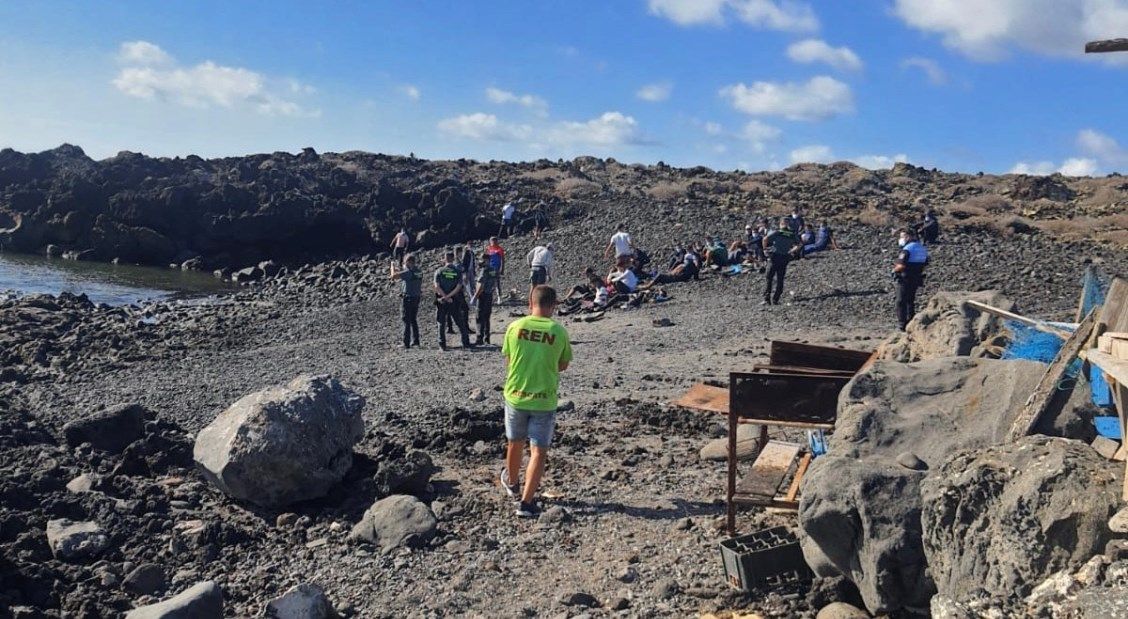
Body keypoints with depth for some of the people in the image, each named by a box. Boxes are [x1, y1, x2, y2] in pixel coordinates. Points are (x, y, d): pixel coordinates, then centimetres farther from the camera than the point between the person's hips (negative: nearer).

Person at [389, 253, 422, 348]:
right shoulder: (418, 271, 6)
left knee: (406, 322, -2)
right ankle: (415, 341, 19)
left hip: (407, 298, -8)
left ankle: (406, 343, 0)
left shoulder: (407, 272, -18)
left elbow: (393, 276, -24)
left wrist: (393, 266, -5)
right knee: (414, 321, 16)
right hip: (416, 298, 8)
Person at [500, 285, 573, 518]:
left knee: (515, 443, 22)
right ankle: (526, 502, 1)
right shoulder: (559, 332, -10)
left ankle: (511, 482, 46)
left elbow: (508, 361, 4)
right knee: (539, 452, 6)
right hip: (545, 400, -2)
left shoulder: (515, 326, -8)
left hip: (515, 396, 2)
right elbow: (563, 365, 4)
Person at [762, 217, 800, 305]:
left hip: (774, 258, -3)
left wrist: (765, 248, -4)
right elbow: (799, 246, 1)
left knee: (769, 279, 2)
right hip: (785, 259, 3)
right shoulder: (792, 235, 7)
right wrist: (790, 251, 9)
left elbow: (765, 239, -17)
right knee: (780, 280, 10)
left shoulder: (776, 233, -3)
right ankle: (775, 300, 6)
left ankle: (767, 299, -6)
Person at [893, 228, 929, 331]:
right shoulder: (922, 248, 9)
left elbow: (901, 266, -26)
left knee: (901, 302, 1)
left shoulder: (907, 249, -19)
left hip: (905, 279, -8)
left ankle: (902, 323, 0)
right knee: (911, 301, 19)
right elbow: (925, 264, 16)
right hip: (917, 279, 8)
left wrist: (894, 269, -9)